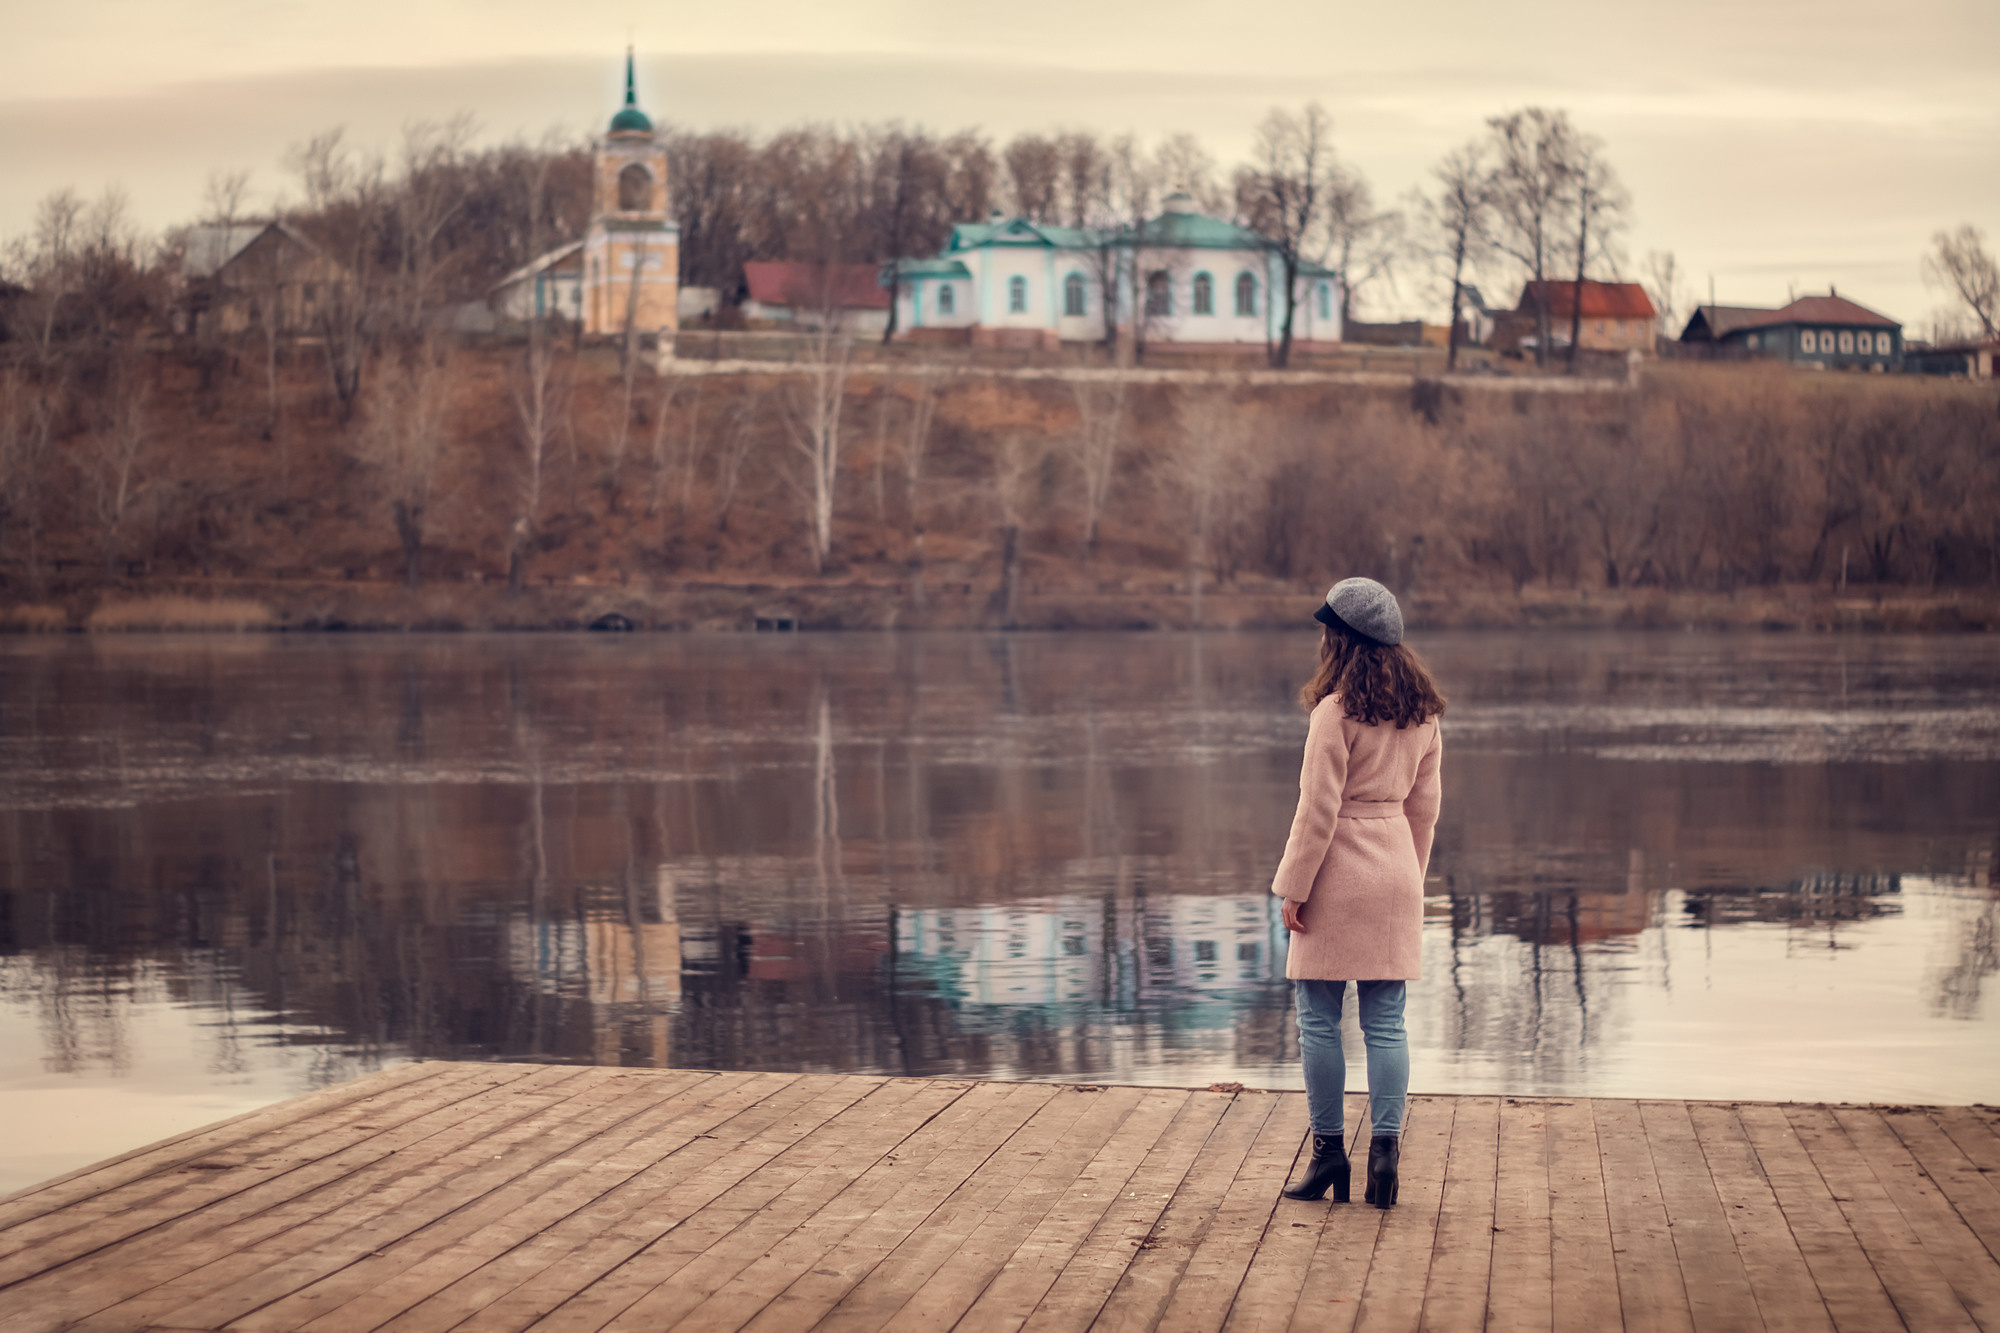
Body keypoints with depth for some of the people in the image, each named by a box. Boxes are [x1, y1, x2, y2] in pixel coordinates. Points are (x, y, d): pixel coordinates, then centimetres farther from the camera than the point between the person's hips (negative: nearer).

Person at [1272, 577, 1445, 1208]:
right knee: (1386, 1022, 7)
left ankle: (1328, 1150, 6)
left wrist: (1294, 887, -7)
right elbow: (1424, 806, 13)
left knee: (1319, 1019, 4)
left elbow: (1318, 808, -14)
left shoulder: (1337, 712, -15)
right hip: (1395, 872, 6)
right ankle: (1386, 1150, 2)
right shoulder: (1422, 713, 7)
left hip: (1339, 873, -6)